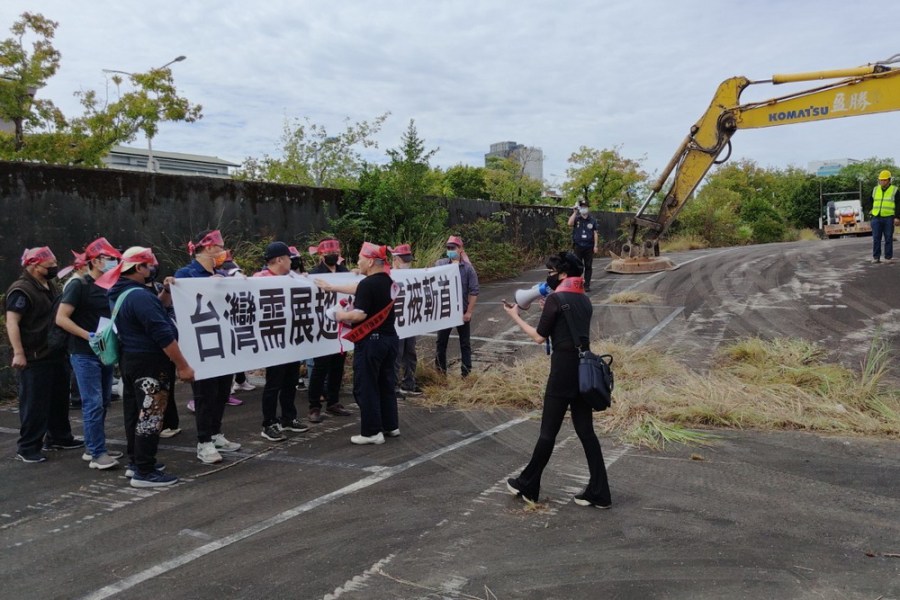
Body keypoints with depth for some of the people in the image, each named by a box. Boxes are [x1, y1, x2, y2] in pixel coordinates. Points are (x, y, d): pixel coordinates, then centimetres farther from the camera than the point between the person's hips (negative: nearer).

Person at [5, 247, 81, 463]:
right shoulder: (21, 290, -15)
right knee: (34, 404, -4)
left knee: (59, 399, 16)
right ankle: (27, 447, 5)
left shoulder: (50, 286, 14)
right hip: (34, 358, -9)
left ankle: (59, 437, 29)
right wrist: (18, 353, -27)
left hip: (55, 354, 9)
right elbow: (11, 322, -21)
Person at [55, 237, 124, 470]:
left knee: (103, 402, 12)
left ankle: (92, 448, 23)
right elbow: (61, 318, -16)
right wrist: (88, 336, -22)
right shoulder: (78, 285, -10)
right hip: (85, 354, -8)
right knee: (93, 403, -7)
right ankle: (97, 454, -2)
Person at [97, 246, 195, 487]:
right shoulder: (139, 295, -22)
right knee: (150, 414, -5)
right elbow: (163, 334, -25)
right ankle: (144, 472, -1)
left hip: (130, 359, 11)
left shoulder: (119, 294, 11)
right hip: (149, 362, -11)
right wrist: (182, 365, -22)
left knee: (135, 412, 17)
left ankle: (135, 462, 28)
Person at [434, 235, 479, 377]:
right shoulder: (440, 264, -3)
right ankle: (440, 371, 28)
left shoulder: (468, 268, -10)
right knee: (441, 342, 13)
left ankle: (466, 373, 19)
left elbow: (474, 292, -10)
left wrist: (469, 312, -12)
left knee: (465, 344, 9)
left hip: (462, 312, -2)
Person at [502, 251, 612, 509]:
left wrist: (515, 316, 4)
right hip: (584, 369, 7)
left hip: (563, 370, -7)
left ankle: (528, 486, 20)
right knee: (586, 432, 11)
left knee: (548, 432, 5)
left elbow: (539, 337, -6)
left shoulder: (555, 298, -10)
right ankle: (599, 493, 12)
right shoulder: (584, 300, 12)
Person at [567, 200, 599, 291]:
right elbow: (570, 224, -18)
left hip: (589, 247, 1)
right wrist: (575, 212, -16)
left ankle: (587, 285, 12)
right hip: (578, 246, -1)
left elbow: (595, 233, 5)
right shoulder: (576, 218, 3)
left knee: (588, 266, 4)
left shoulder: (592, 220, 6)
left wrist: (596, 245, -1)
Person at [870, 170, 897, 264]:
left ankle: (888, 257, 5)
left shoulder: (894, 190, 0)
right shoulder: (875, 190, 11)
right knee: (876, 238, 1)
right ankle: (876, 257, 5)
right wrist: (871, 215, 13)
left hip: (888, 218, -3)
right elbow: (871, 203, 18)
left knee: (888, 238, 1)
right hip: (876, 218, 3)